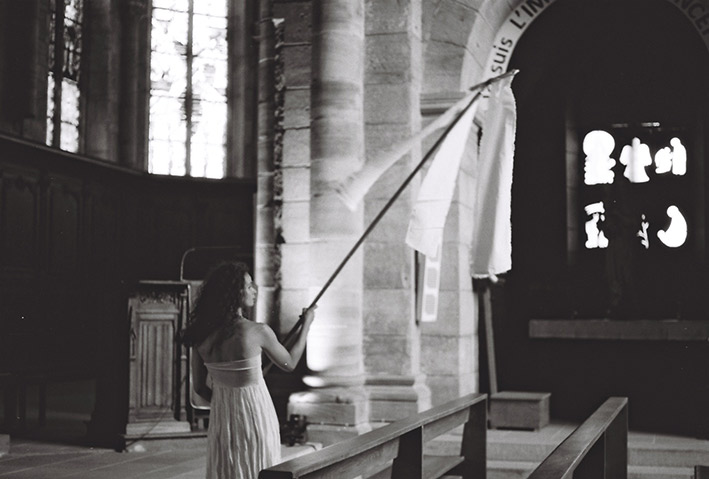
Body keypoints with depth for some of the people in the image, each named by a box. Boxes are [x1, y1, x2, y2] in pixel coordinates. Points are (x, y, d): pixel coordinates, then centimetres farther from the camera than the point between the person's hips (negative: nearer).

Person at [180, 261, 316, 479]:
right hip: (255, 416, -5)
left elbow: (199, 386, 4)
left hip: (221, 417, 5)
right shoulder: (258, 332, -16)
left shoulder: (201, 335, -3)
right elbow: (289, 363, 2)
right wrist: (306, 325, 13)